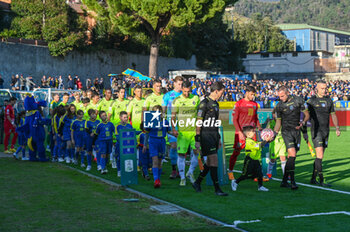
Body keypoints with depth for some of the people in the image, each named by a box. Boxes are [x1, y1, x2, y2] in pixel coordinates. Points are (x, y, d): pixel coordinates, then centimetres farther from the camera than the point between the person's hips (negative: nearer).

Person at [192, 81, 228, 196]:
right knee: (214, 161, -10)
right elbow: (198, 122, -13)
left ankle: (197, 183, 25)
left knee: (210, 162, 10)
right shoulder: (204, 103, -12)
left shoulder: (215, 104, 16)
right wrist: (197, 140, -15)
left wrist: (218, 138, 23)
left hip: (214, 135, 9)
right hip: (206, 135, -9)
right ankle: (217, 189, -5)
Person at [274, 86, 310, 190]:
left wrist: (302, 122, -14)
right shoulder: (279, 106, 0)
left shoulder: (298, 100, 0)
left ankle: (284, 181, 12)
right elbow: (278, 122, 8)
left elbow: (307, 115, 5)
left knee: (291, 157, 4)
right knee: (292, 155, -17)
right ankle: (292, 181, -16)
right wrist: (274, 134, -3)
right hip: (286, 131, -2)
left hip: (296, 131, 2)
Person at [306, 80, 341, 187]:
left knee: (320, 156, 9)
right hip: (316, 131, -6)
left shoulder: (329, 100, 11)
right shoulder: (312, 100, -4)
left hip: (326, 131, 6)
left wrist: (337, 128, 12)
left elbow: (333, 115, 18)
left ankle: (313, 178, 18)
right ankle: (321, 180, -12)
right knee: (319, 155, -13)